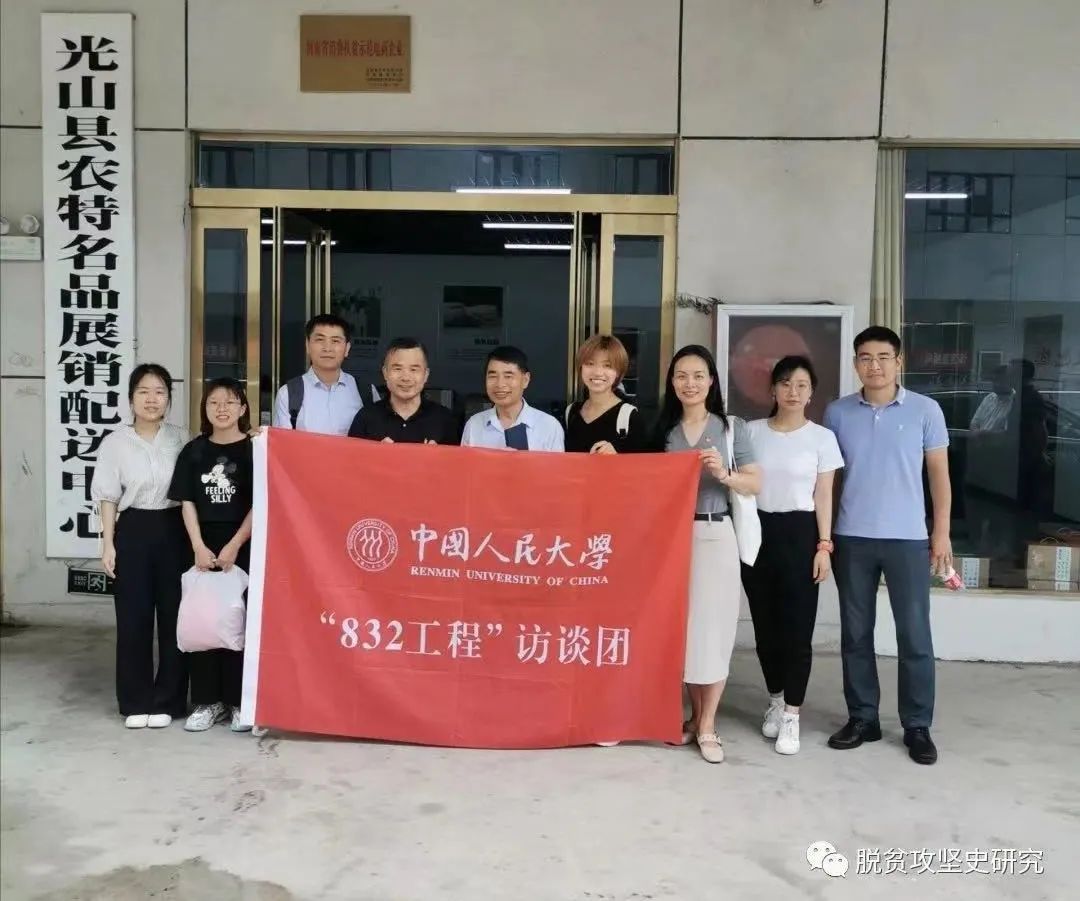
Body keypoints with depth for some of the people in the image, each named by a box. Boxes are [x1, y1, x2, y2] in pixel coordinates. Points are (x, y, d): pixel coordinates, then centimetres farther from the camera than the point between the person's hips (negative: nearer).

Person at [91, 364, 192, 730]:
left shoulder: (181, 439, 3)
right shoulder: (115, 442, 0)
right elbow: (108, 497, 1)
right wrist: (108, 543, -4)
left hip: (173, 531, 1)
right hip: (133, 532, -1)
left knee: (174, 616, 3)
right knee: (133, 618, 3)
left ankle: (167, 701, 15)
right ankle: (136, 702, 15)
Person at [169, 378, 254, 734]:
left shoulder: (254, 449, -2)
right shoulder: (194, 451, 7)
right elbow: (188, 503, 5)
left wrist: (233, 547, -12)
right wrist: (199, 547, -6)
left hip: (244, 546, -3)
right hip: (203, 546, 3)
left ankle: (240, 701, 9)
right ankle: (207, 701, 14)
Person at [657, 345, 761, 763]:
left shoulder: (732, 427, 3)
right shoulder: (663, 429, 9)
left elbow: (755, 485, 2)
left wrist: (723, 474, -14)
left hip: (714, 535, -2)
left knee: (711, 628, -1)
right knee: (681, 627, 6)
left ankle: (707, 726, 10)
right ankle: (695, 716, 22)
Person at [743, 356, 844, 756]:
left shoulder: (822, 437, 1)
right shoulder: (753, 431, 5)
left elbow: (824, 496, 2)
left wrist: (824, 545, -5)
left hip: (799, 533, -2)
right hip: (758, 531, 2)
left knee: (797, 628, -4)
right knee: (765, 625, 9)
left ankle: (791, 715, 5)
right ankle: (775, 700, 28)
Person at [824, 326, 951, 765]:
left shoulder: (925, 410, 0)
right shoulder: (837, 413, 4)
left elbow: (939, 473, 4)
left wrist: (942, 532, -1)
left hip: (908, 538, -1)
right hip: (852, 538, 2)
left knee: (914, 635, 3)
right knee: (855, 633, 8)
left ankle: (917, 726, 14)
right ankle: (862, 718, 20)